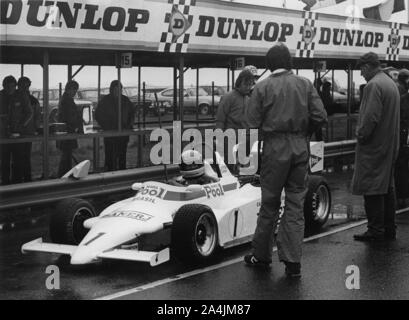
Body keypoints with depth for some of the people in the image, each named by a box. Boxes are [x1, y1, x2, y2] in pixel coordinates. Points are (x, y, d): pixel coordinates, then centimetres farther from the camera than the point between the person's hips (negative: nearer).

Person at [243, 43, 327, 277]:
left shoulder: (263, 87, -3)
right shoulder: (305, 84, 3)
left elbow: (253, 124, -7)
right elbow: (320, 117, -3)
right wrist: (304, 133, 13)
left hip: (275, 148, -2)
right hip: (301, 148, 2)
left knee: (270, 204, 10)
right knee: (296, 204, 7)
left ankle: (262, 255, 21)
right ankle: (293, 262, 5)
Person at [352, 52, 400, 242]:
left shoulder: (373, 85, -16)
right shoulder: (391, 84, 14)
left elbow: (371, 116, -24)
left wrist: (361, 135, -12)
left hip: (373, 146, -10)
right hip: (390, 145, 10)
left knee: (372, 190, -5)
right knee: (387, 187, 14)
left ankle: (375, 230, -3)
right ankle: (389, 229, 19)